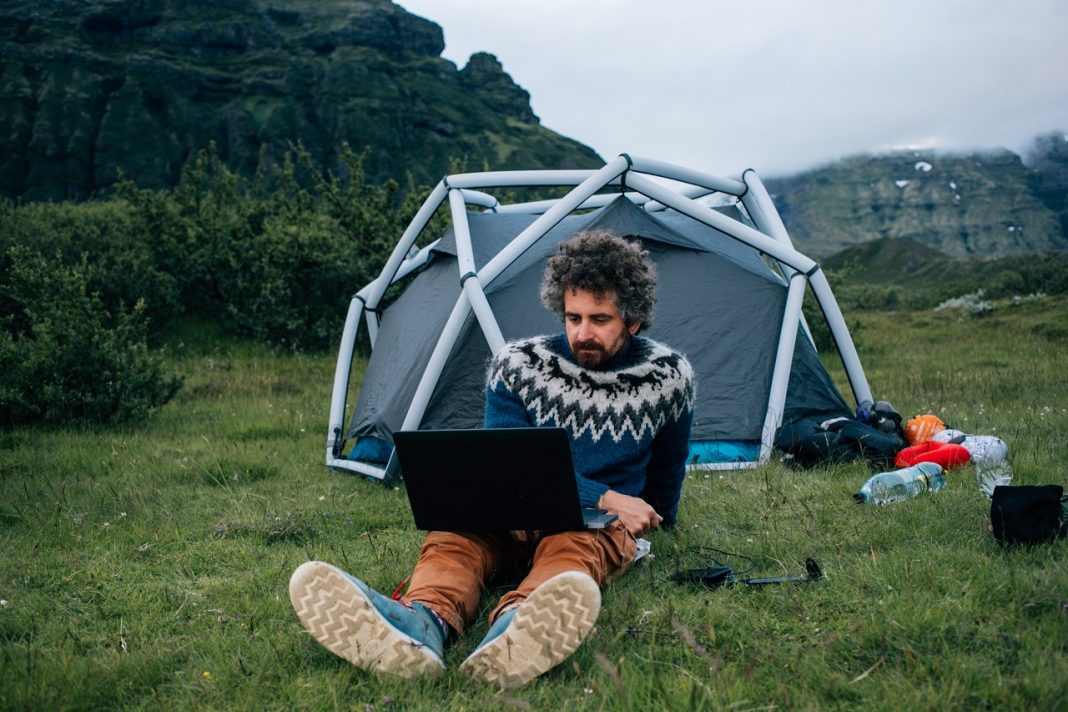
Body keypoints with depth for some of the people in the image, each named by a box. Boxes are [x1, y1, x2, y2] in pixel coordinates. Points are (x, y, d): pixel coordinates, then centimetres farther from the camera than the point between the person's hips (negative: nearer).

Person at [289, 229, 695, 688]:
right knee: (454, 534, -34)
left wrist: (650, 522, 30)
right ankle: (420, 624, -68)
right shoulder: (518, 366, -4)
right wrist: (605, 497, -17)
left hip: (600, 528, -1)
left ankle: (517, 630, -72)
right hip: (513, 518, 1)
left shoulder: (668, 377, -2)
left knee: (573, 545, -38)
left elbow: (666, 473, 16)